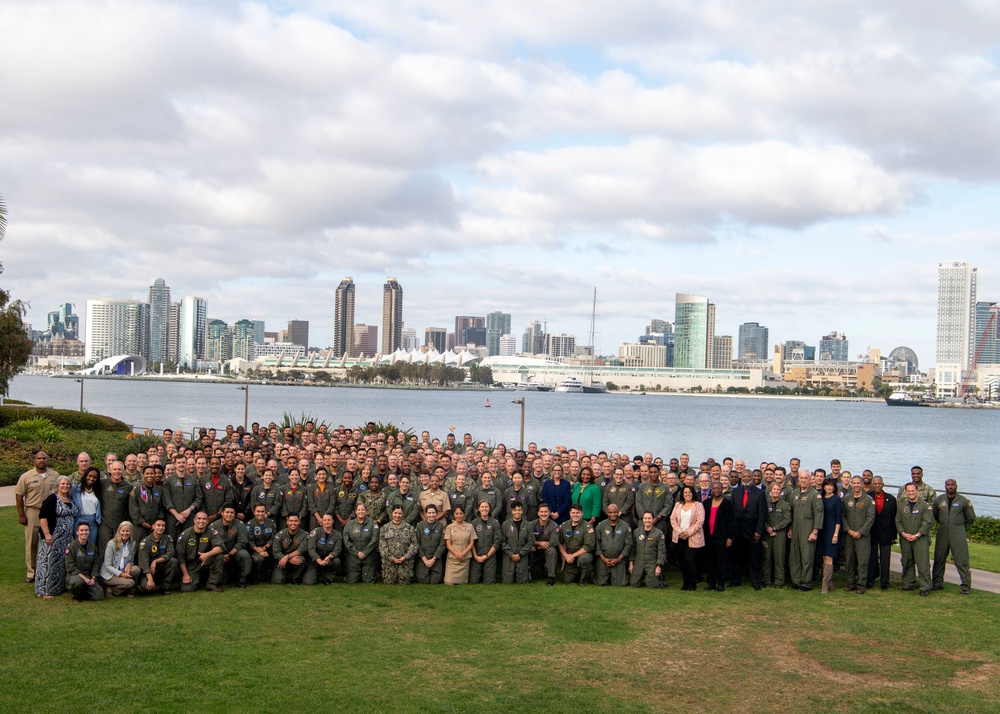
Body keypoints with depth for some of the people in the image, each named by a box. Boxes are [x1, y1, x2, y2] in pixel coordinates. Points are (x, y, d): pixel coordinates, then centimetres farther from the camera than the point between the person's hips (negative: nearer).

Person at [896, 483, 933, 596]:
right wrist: (904, 534, -6)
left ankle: (925, 587, -7)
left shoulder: (925, 505, -1)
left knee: (922, 563, -8)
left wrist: (917, 535, -13)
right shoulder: (901, 506, 13)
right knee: (907, 563, 10)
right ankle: (908, 584, 20)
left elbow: (927, 522, -7)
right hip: (905, 539, 4)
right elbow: (898, 521, 10)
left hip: (921, 539, -4)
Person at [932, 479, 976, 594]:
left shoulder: (963, 501, 0)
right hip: (942, 533, 3)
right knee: (939, 559, 7)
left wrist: (961, 526, 13)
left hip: (958, 534, -3)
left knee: (962, 560, -7)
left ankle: (966, 586, -3)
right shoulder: (939, 500, 8)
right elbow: (935, 515, 22)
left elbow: (971, 518, 9)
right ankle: (938, 583, 18)